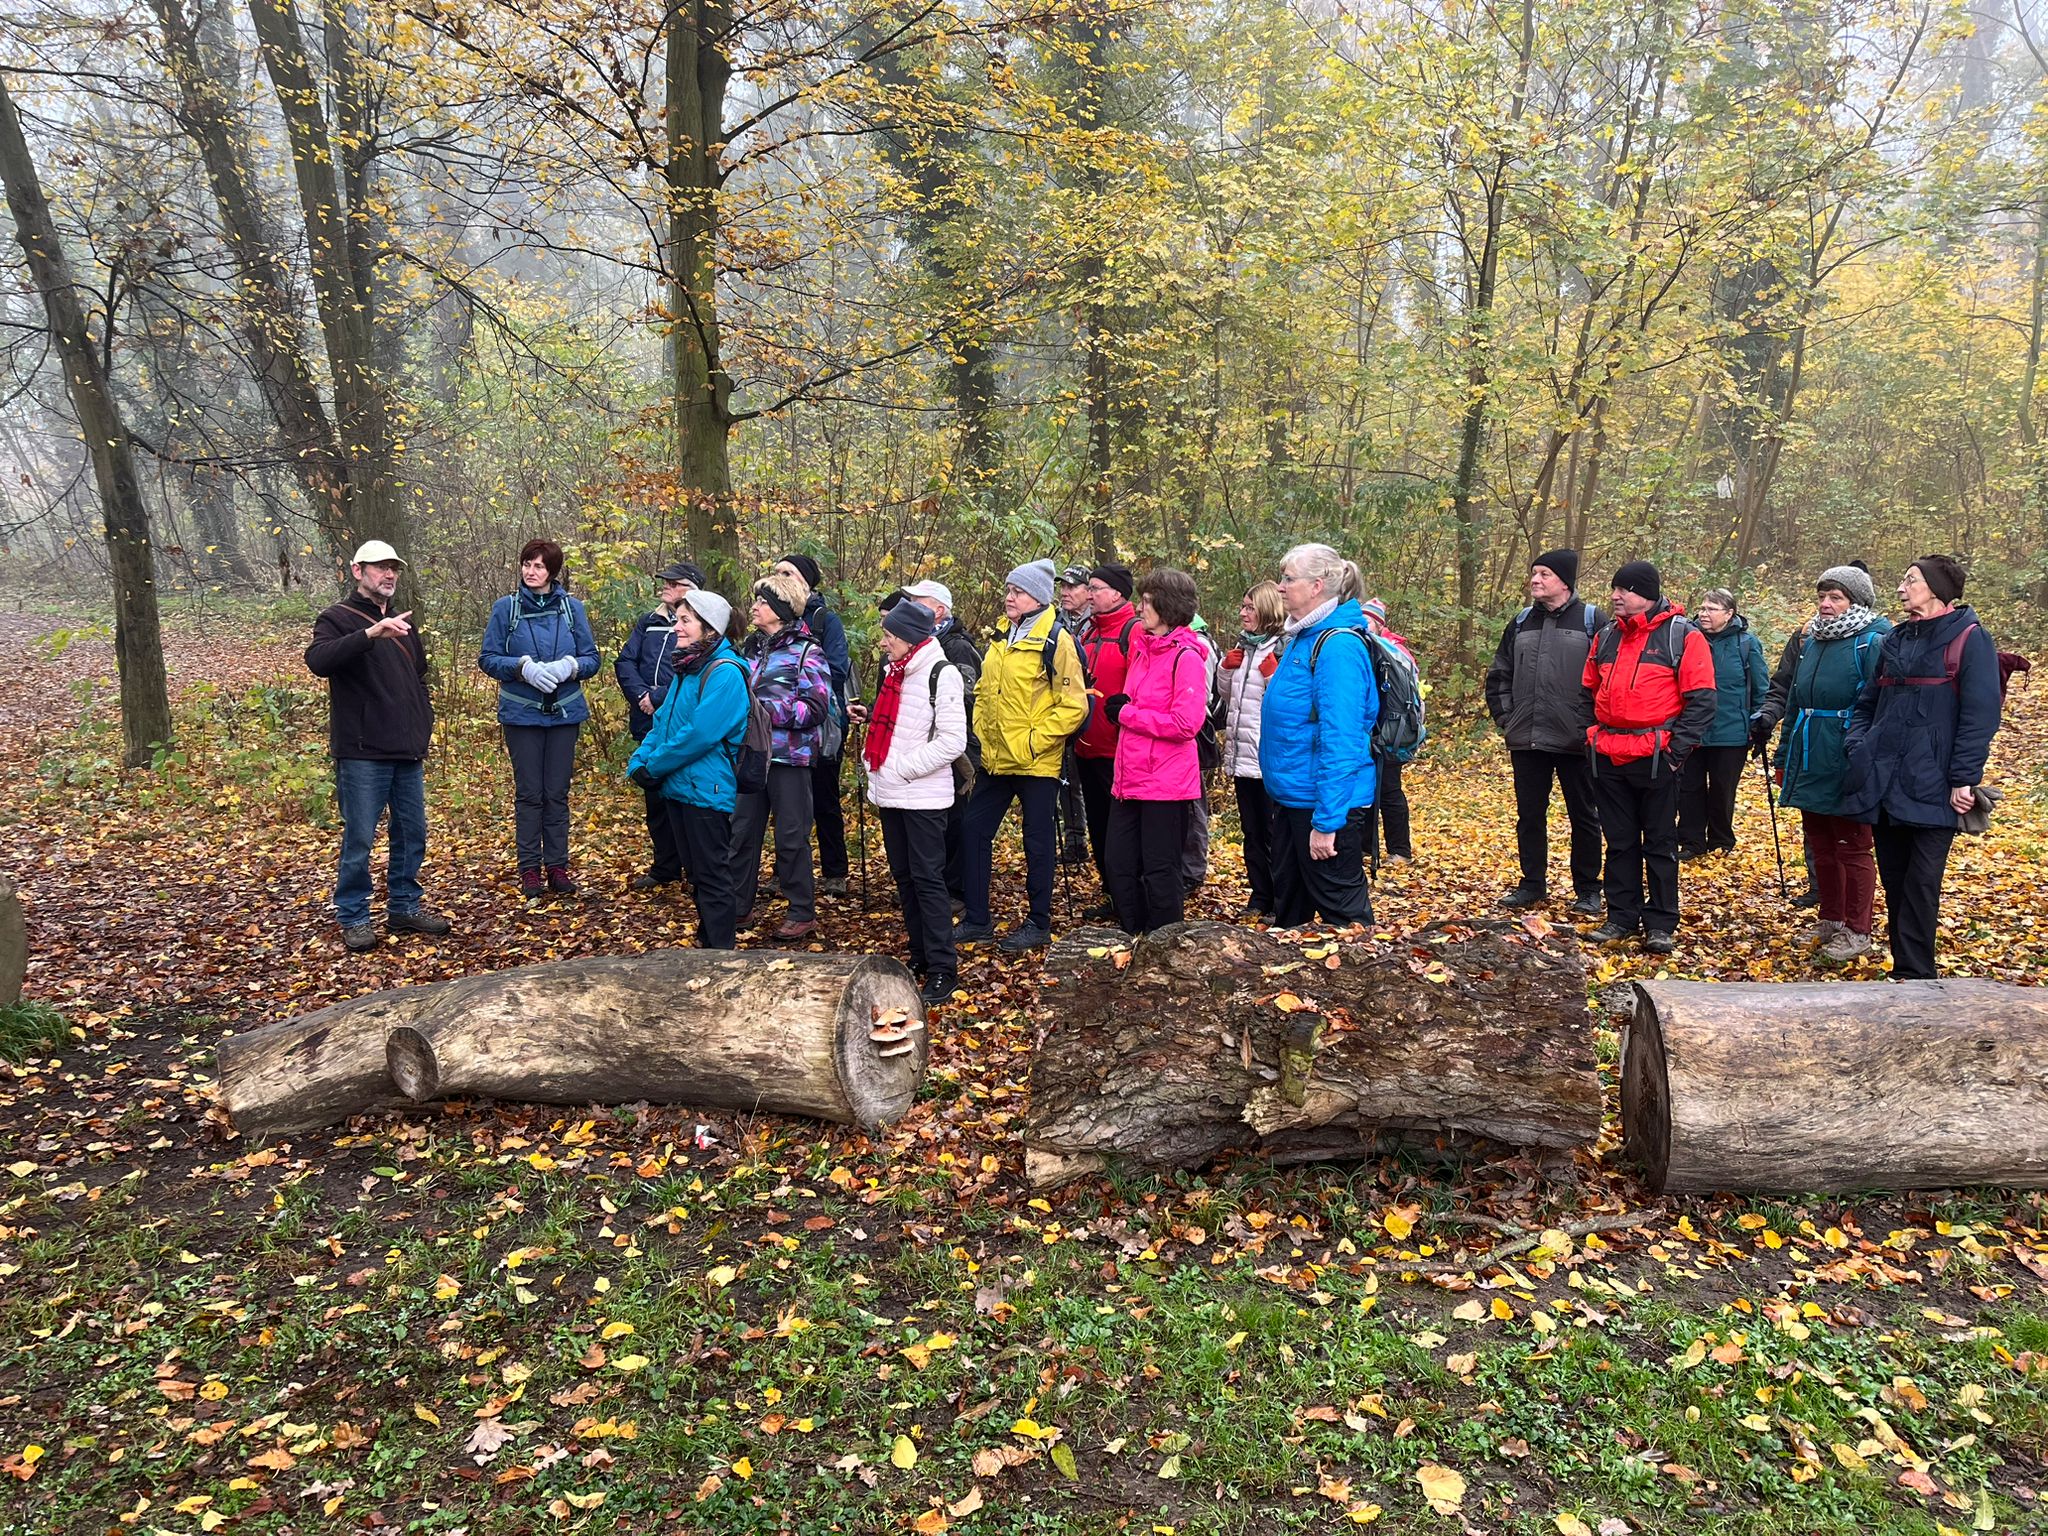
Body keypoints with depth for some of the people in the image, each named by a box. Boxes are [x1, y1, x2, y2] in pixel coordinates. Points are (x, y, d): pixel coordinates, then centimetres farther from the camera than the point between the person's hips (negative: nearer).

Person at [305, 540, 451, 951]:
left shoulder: (402, 623, 17)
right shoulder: (338, 619, -4)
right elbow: (318, 660, -25)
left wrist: (423, 728, 17)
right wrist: (369, 635, -36)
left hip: (408, 755, 7)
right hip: (362, 755, -7)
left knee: (412, 834, 11)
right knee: (359, 839, -2)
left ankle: (405, 908, 23)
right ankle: (353, 919, 9)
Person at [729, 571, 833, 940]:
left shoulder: (807, 652, -8)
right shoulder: (751, 647, 12)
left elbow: (816, 708, -16)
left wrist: (768, 709, -21)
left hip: (789, 757, -7)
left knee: (791, 836, 1)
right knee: (741, 830, 11)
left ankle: (802, 913, 12)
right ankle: (738, 906, 24)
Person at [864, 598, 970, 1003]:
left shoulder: (942, 674, -12)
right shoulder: (893, 672, 13)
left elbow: (952, 741, -18)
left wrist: (902, 768, -17)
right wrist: (872, 758, 9)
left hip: (924, 795, -8)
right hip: (890, 794, 8)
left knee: (928, 878, -7)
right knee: (903, 876, 13)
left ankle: (943, 968, -2)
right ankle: (920, 955, 25)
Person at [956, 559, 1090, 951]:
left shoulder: (1055, 641, -11)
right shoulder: (1000, 640, 12)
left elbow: (1073, 706, -15)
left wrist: (1034, 741, -17)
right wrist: (981, 737, 11)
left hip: (1037, 764, -8)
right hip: (995, 760, 8)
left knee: (1037, 841, 4)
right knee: (973, 830, 9)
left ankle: (1039, 924, 18)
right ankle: (976, 920, 20)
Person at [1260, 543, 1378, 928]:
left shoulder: (1338, 645, -20)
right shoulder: (1302, 638, 10)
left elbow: (1340, 739, -24)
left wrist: (1326, 821, -24)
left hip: (1325, 803, -10)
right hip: (1291, 796, 10)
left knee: (1341, 910, 2)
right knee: (1288, 908, 21)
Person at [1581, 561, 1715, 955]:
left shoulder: (1682, 635, -5)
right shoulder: (1606, 635, 12)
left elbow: (1701, 699, -8)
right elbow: (1590, 690, 20)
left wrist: (1678, 749, -14)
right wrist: (1592, 734, 11)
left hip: (1656, 757, -5)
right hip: (1609, 757, 5)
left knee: (1660, 843, 4)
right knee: (1619, 842, 11)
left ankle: (1661, 925, 12)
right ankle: (1621, 918, 20)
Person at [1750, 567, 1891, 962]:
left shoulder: (1874, 641, -11)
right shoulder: (1807, 641, 12)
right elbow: (1783, 690, 18)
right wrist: (1765, 716, 5)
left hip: (1847, 767, -7)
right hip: (1809, 764, 7)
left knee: (1852, 848, 4)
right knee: (1820, 845, 16)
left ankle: (1857, 931, 15)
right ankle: (1831, 919, 30)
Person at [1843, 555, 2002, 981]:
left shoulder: (1969, 638, -4)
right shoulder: (1895, 641, 16)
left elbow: (1980, 716, -10)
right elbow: (1868, 703, 21)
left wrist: (1964, 778, -15)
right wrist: (1860, 749, 4)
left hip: (1931, 786, -6)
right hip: (1883, 783, 6)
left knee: (1921, 883, -4)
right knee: (1893, 880, 9)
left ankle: (1914, 976, 2)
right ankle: (1905, 968, 18)